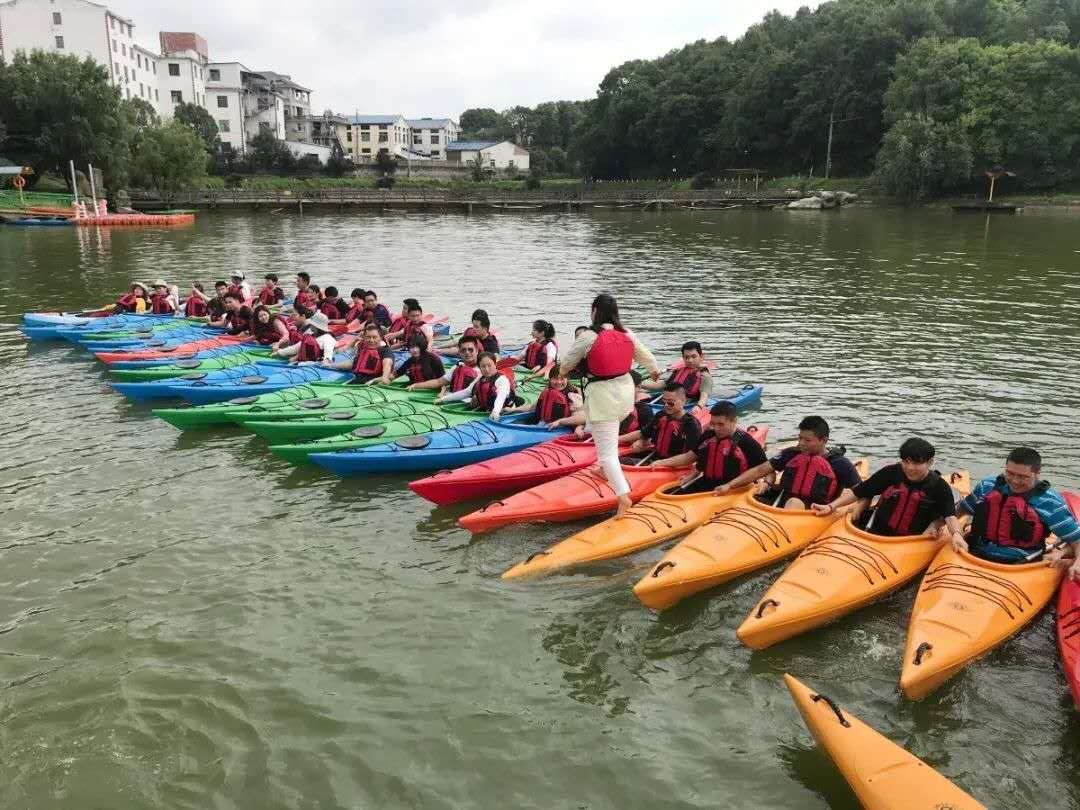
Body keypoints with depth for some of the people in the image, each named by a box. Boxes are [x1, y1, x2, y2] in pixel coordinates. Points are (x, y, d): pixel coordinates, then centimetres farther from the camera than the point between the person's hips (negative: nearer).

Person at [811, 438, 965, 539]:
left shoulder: (939, 486, -5)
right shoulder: (890, 473, -3)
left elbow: (950, 516, -17)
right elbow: (857, 492, 1)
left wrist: (956, 534, -40)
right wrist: (831, 506, -10)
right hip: (877, 535, 1)